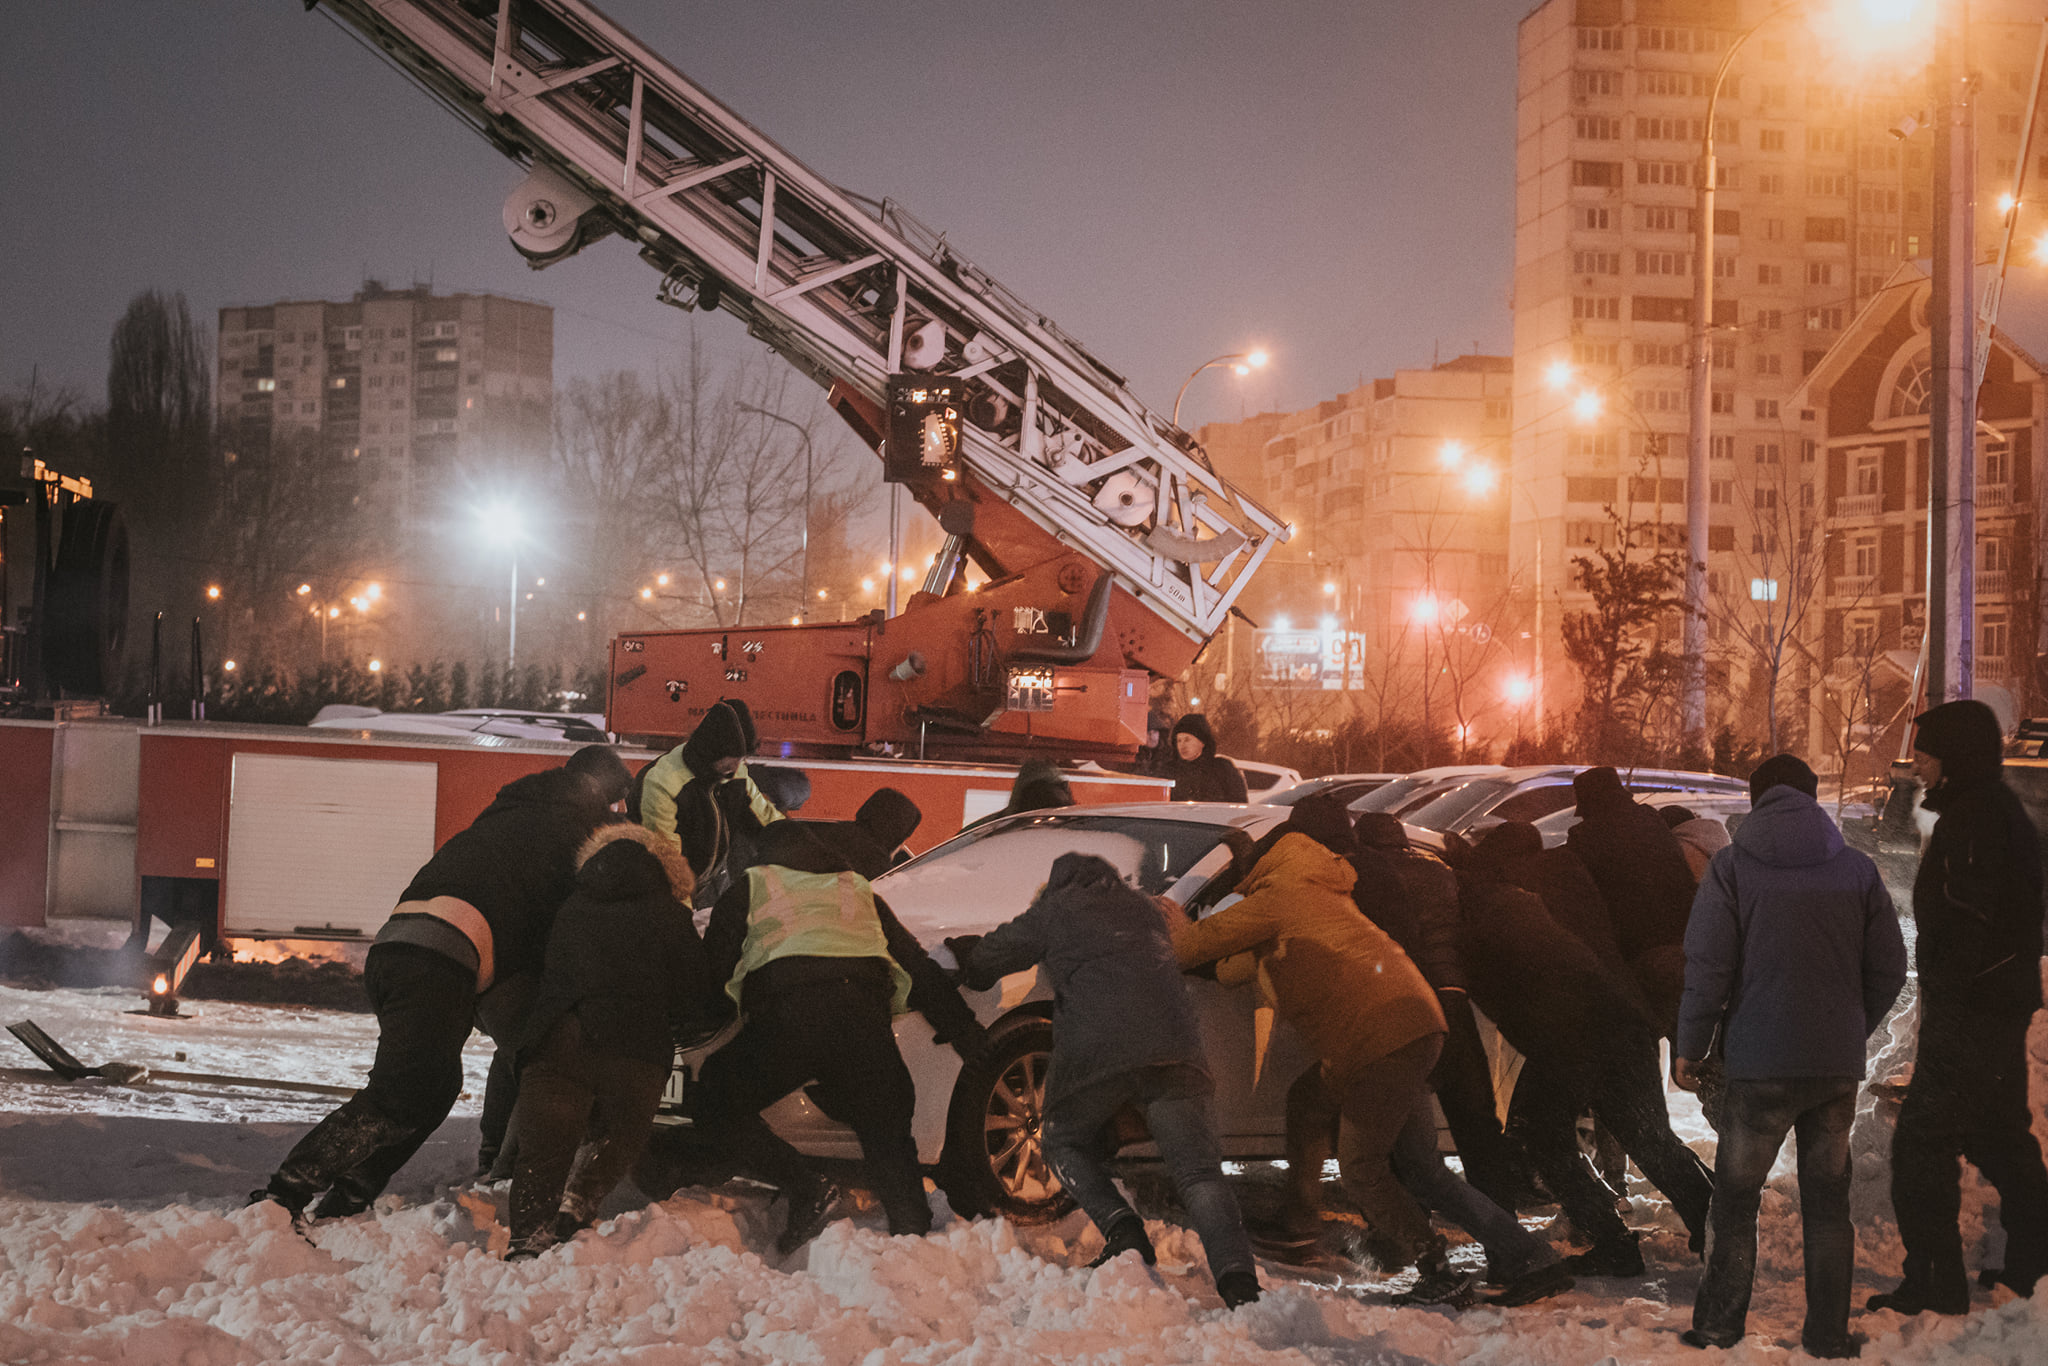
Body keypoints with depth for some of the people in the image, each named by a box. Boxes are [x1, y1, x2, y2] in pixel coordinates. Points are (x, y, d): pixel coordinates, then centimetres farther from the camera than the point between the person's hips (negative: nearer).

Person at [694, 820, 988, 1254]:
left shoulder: (751, 888, 23)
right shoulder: (859, 890, 32)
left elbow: (712, 965, 19)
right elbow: (918, 966, 29)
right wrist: (962, 1028, 31)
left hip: (788, 1013, -3)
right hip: (865, 1019, 3)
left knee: (718, 1103, 9)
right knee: (885, 1128, 14)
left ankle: (806, 1189, -6)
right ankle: (913, 1229, -1)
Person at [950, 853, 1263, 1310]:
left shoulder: (1054, 911, 17)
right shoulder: (1146, 909, 31)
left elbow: (989, 958, 26)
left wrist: (963, 954, 50)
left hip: (1096, 1050, -3)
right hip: (1174, 1046, 3)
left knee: (1066, 1141, 21)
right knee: (1198, 1169, -3)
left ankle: (1121, 1227, -3)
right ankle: (1237, 1278, -22)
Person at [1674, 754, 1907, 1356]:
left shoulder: (1731, 867, -4)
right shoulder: (1857, 870, 4)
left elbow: (1707, 966, -7)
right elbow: (1889, 968, 6)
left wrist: (1689, 1046, 3)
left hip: (1760, 1064, -2)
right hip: (1839, 1067, 2)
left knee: (1736, 1199, 8)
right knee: (1828, 1200, 10)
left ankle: (1718, 1328, 11)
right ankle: (1829, 1335, 13)